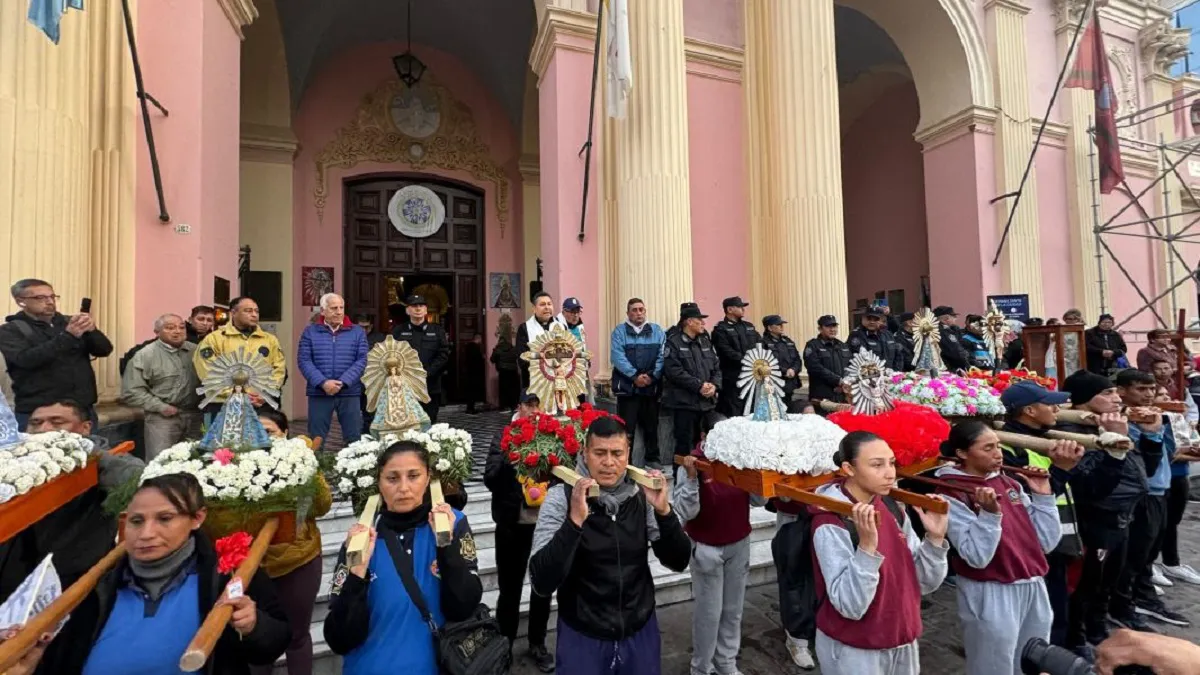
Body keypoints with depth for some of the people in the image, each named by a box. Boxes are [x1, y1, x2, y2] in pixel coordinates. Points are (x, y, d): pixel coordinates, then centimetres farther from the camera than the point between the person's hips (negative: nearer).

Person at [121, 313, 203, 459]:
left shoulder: (195, 351, 9)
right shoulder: (145, 355, -4)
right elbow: (131, 391, -7)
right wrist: (160, 406, -12)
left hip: (194, 416, 4)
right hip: (162, 417, -4)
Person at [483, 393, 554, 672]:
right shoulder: (503, 438, -4)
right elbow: (490, 478, -12)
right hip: (512, 526, -1)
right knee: (509, 589, 15)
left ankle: (537, 644, 39)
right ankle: (504, 643, 39)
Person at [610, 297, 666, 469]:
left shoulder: (657, 330, 10)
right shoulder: (619, 331, 2)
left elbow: (662, 355, 0)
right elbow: (618, 356, -10)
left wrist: (652, 376, -13)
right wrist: (635, 376, -18)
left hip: (652, 386, 3)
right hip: (627, 386, -3)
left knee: (651, 424, 14)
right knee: (627, 427, 0)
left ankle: (652, 458, 27)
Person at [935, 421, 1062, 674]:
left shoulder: (1009, 483, 6)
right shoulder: (952, 495, -16)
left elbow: (1047, 542, 6)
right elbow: (977, 557, -21)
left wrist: (1043, 495, -1)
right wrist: (990, 514, -31)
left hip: (1034, 589, 7)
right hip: (991, 596, -7)